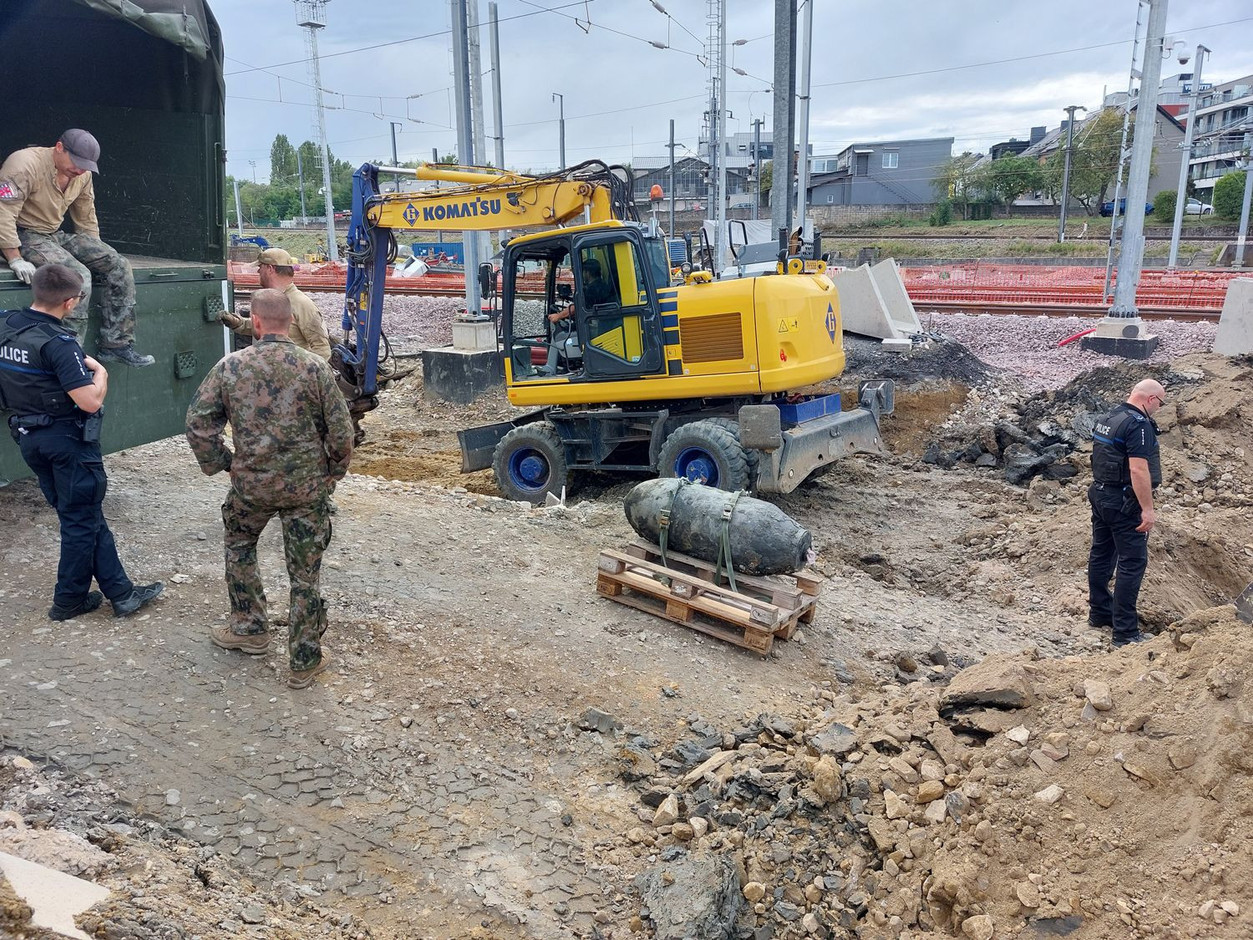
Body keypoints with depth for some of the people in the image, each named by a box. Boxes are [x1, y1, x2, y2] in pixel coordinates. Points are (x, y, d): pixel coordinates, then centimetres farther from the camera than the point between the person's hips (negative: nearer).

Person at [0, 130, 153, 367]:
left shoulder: (83, 174, 4)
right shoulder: (25, 164, -19)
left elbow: (86, 219, 17)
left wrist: (97, 253, 13)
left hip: (56, 235, 8)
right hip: (23, 236, -8)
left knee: (119, 267, -7)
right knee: (78, 275, -31)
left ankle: (116, 345, -7)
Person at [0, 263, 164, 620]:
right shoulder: (58, 343, -23)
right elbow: (90, 402, -27)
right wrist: (99, 370, -9)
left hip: (29, 436, 8)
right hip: (67, 440, -8)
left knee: (85, 515, 14)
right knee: (81, 520, 7)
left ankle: (120, 591, 19)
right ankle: (68, 600, 18)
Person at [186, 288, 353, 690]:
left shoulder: (230, 367, -5)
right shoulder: (315, 367, -9)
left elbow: (198, 424, -2)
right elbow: (341, 432, -7)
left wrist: (219, 463, 12)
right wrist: (334, 472, 9)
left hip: (250, 483, 1)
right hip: (307, 486, -1)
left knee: (239, 547, 29)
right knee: (305, 572, 8)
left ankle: (249, 628, 37)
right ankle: (304, 662, 16)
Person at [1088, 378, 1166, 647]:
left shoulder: (1106, 419, 10)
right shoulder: (1138, 424, -18)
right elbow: (1138, 469, -25)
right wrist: (1148, 509, -23)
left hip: (1100, 494, 10)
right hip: (1124, 503, -10)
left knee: (1101, 555, 17)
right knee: (1132, 562, -5)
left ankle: (1100, 612, 29)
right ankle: (1125, 632, -4)